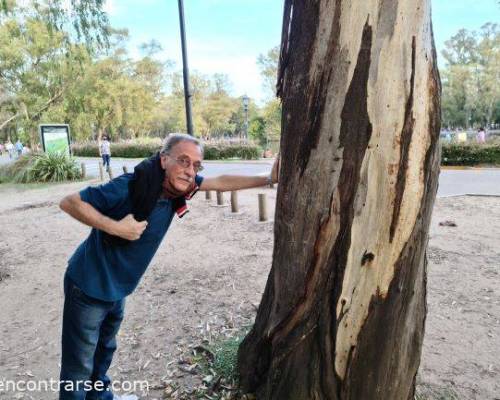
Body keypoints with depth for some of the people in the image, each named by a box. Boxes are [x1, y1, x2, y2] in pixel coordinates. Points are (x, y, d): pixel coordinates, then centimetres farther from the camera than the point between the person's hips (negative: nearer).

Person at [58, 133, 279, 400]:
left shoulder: (178, 185, -10)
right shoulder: (130, 187, -30)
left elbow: (221, 182, -2)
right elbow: (69, 202, -24)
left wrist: (268, 180, -3)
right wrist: (116, 227, -32)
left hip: (117, 290, 7)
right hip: (89, 287, -7)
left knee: (105, 351, 28)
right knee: (79, 367, 7)